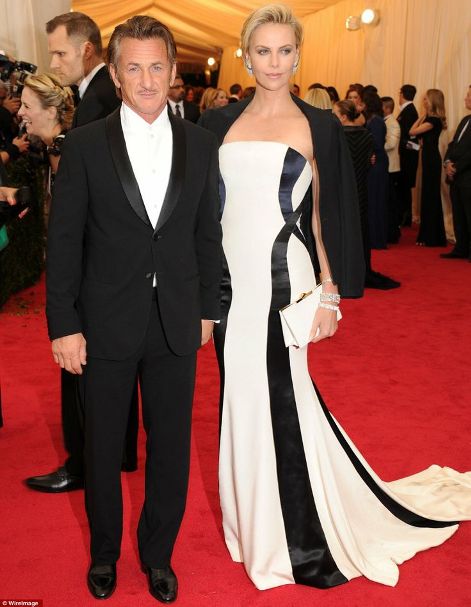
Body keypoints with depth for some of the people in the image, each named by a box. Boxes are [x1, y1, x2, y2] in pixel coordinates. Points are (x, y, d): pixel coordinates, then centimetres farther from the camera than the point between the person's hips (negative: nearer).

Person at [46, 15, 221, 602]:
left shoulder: (200, 144, 2)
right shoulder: (84, 145, -6)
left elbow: (208, 233, 7)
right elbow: (63, 241, -5)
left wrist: (207, 308, 7)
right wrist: (63, 324, -8)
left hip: (176, 326, 2)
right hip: (106, 326, -1)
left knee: (170, 447, 12)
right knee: (103, 447, 14)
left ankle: (157, 553, 35)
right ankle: (104, 551, 38)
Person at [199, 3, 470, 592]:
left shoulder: (316, 125, 0)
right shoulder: (219, 122, 8)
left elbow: (325, 216, 0)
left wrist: (330, 291, -6)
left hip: (282, 277, -3)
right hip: (229, 277, 4)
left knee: (281, 398, -2)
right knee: (239, 394, 11)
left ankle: (303, 542, 13)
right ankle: (250, 517, 30)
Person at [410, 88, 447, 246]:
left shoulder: (434, 120, -17)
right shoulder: (432, 119, 11)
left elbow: (412, 132, -18)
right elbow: (415, 132, 9)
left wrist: (422, 115, -9)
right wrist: (423, 115, 7)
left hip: (431, 160, -10)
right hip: (429, 159, 10)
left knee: (430, 196, -3)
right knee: (429, 195, 13)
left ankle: (432, 238, 5)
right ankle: (429, 235, 21)